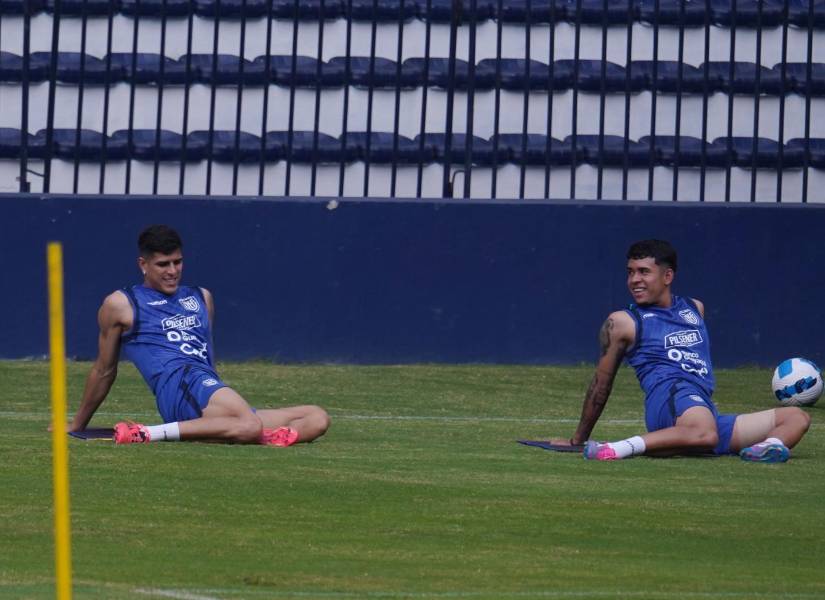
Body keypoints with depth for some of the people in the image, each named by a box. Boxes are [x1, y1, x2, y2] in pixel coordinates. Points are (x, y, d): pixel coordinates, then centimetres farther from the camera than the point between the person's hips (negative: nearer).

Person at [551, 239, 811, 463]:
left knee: (797, 417, -4)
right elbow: (602, 383, 15)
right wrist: (578, 439, 18)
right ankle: (618, 449, -45)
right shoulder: (622, 322, 10)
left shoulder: (695, 309, 26)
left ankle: (771, 445, -35)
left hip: (708, 411, 7)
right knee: (704, 434, -44)